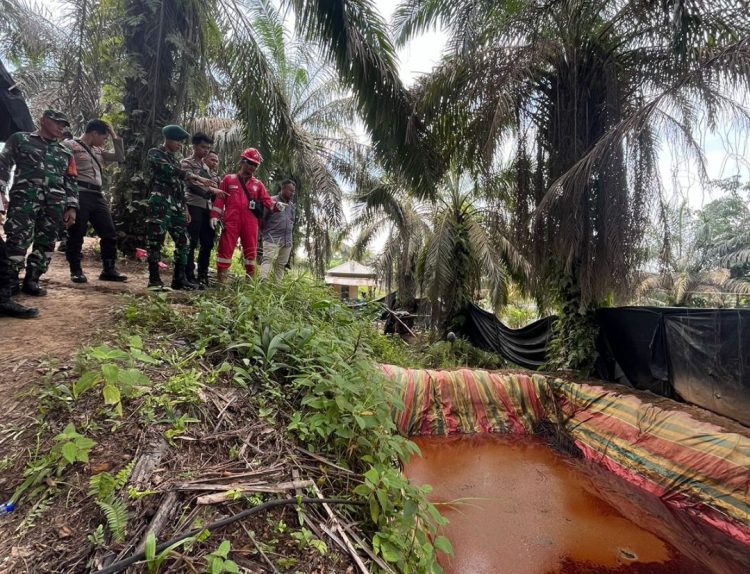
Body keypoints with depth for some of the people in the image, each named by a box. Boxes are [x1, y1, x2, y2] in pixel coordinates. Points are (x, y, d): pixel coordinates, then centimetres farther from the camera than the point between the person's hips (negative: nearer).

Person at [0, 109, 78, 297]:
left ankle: (31, 281, 9)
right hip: (24, 198, -3)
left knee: (46, 243, 1)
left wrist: (72, 207, 7)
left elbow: (71, 182, 18)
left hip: (54, 204, 4)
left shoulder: (65, 153, 21)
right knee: (17, 241, -10)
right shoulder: (20, 139, 13)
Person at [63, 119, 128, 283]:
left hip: (97, 196, 7)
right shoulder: (69, 145, 0)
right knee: (76, 234, -1)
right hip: (79, 195, -7)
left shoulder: (98, 151, 23)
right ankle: (76, 271, 8)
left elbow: (120, 157, 24)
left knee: (110, 233, 4)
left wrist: (114, 136, 20)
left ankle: (109, 270, 11)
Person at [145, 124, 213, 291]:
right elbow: (170, 170, -16)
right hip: (160, 203, -8)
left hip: (176, 205, 8)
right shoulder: (155, 153, 2)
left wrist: (185, 208, 18)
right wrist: (195, 177, -20)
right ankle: (154, 279, -3)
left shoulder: (174, 159, 24)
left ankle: (179, 278, 10)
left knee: (182, 241, 4)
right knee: (155, 241, -7)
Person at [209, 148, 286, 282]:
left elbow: (266, 200, 6)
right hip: (231, 221, -2)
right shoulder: (228, 179, 12)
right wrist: (215, 215, -2)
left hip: (250, 222, 2)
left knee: (251, 250, 3)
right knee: (226, 248, -2)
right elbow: (220, 198, 8)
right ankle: (221, 280, 3)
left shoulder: (258, 184, 16)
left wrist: (276, 205, -16)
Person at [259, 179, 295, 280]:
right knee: (268, 260, -18)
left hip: (287, 240, 6)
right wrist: (266, 232, 2)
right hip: (272, 238, -6)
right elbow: (262, 218, -2)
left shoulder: (291, 205, 17)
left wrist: (288, 232, 15)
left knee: (281, 265, 6)